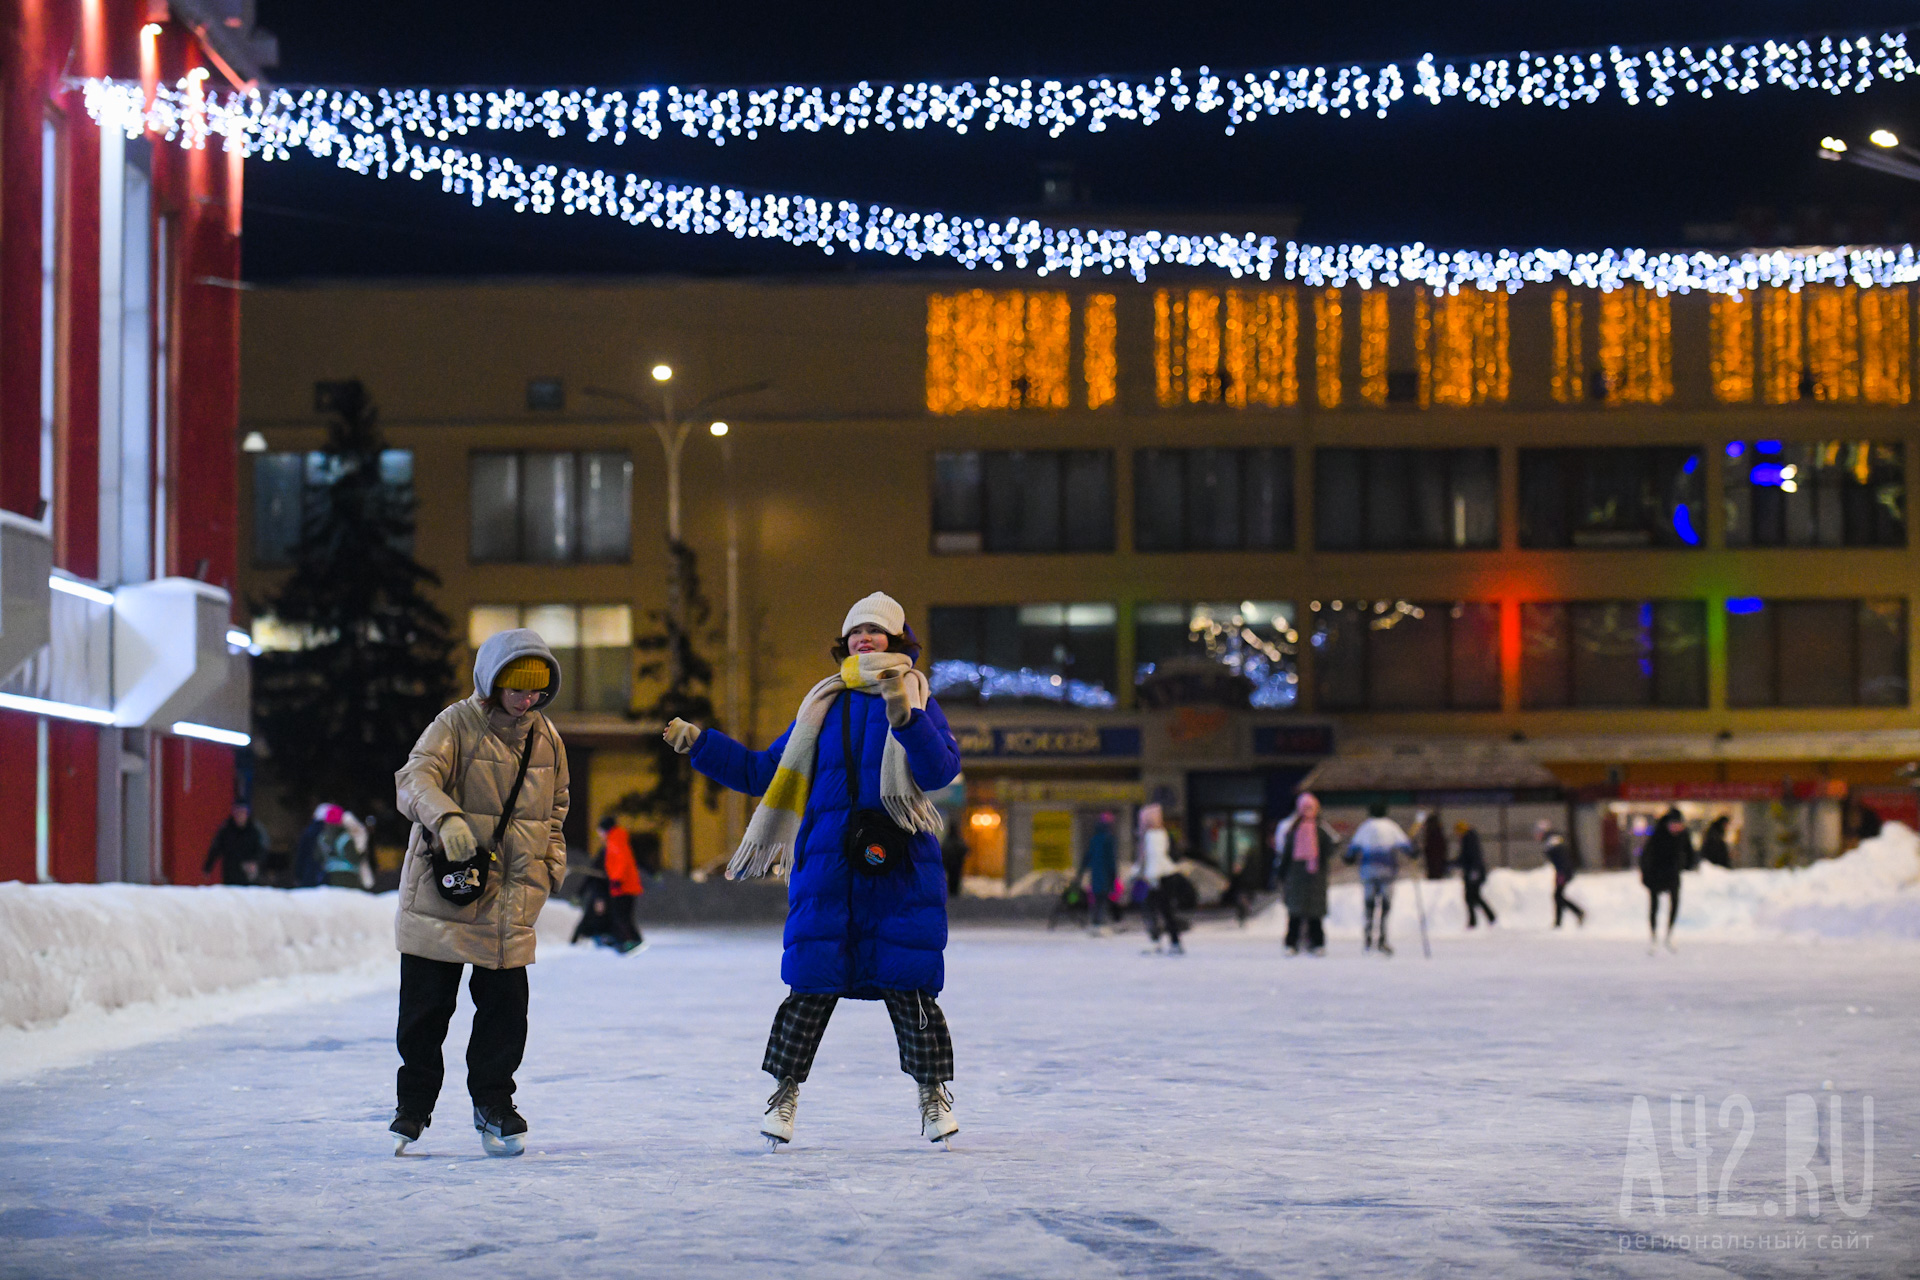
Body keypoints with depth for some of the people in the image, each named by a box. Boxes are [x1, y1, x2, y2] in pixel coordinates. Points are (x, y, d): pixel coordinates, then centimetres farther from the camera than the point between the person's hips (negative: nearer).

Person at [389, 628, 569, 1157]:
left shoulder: (546, 739, 9)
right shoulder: (457, 725, -9)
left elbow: (554, 810, 22)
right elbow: (415, 778, -23)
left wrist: (550, 865, 10)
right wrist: (446, 817, -42)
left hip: (511, 900, 4)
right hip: (442, 890, -4)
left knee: (505, 1006, 2)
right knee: (426, 1005, 3)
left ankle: (493, 1104, 18)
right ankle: (413, 1104, 19)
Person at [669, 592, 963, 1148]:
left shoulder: (916, 700, 5)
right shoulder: (823, 707, 16)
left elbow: (940, 770, -13)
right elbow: (763, 772, 22)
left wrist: (905, 719, -28)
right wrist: (699, 744, 16)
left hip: (901, 868, -3)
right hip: (827, 867, 3)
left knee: (909, 986, -1)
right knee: (811, 984, 1)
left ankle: (933, 1092, 14)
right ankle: (785, 1092, 12)